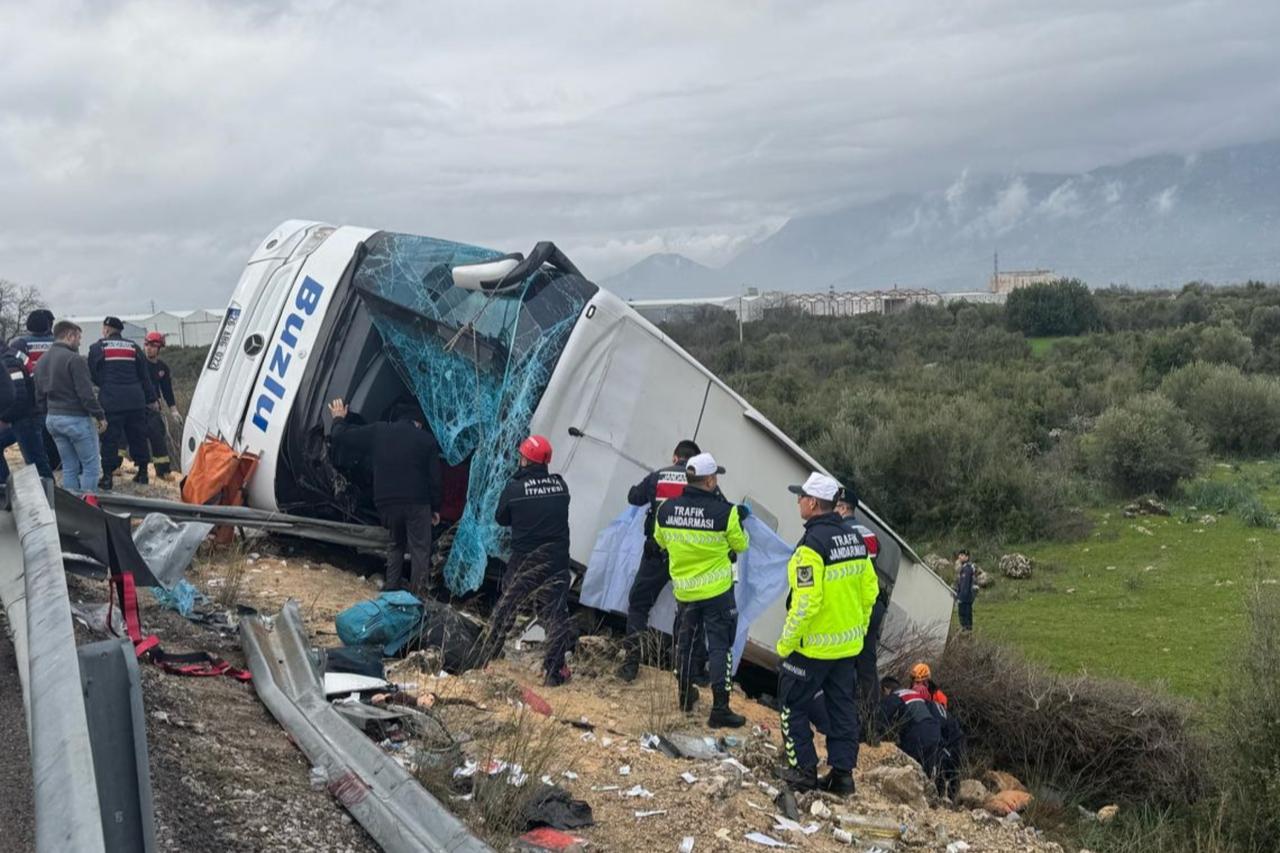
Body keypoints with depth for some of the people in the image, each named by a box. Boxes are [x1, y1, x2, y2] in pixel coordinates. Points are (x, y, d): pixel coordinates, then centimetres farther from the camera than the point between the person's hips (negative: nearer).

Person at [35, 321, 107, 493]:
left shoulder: (41, 361, 11)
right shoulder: (74, 359, -16)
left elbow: (39, 395, 15)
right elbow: (86, 393, -18)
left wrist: (51, 411, 21)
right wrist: (100, 416, -11)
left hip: (52, 419, 8)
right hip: (76, 418, -8)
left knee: (69, 467, 13)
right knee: (90, 466, 0)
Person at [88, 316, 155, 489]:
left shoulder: (97, 348, 2)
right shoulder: (133, 347, 12)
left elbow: (92, 376, 5)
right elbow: (144, 376, 12)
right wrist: (151, 399, 17)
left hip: (111, 401, -3)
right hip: (135, 400, 3)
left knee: (110, 438, 0)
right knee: (138, 436, 11)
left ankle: (107, 476, -1)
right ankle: (143, 472, 17)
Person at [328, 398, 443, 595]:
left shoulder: (377, 431, 6)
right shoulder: (426, 439, 2)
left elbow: (341, 438, 8)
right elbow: (434, 479, 1)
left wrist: (339, 419, 27)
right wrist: (436, 508, 10)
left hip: (386, 503, 3)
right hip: (416, 503, -3)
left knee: (396, 543, 25)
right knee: (420, 548, 4)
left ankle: (392, 585, 25)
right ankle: (417, 592, -2)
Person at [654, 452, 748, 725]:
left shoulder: (666, 509, -7)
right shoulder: (725, 512, -18)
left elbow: (661, 542, 10)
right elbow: (740, 545, -3)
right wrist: (738, 522, 12)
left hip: (683, 590, 4)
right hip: (718, 590, -4)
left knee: (684, 641, 20)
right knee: (719, 646, 4)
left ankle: (685, 695, 34)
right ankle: (720, 709, 3)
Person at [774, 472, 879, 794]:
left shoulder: (812, 545, -21)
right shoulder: (854, 539, 5)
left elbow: (806, 602, -24)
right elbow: (869, 589, 10)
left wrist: (786, 642, -15)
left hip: (813, 646, -8)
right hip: (848, 644, 8)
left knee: (793, 706, 7)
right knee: (842, 707, 14)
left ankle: (804, 770, 10)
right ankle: (842, 773, 18)